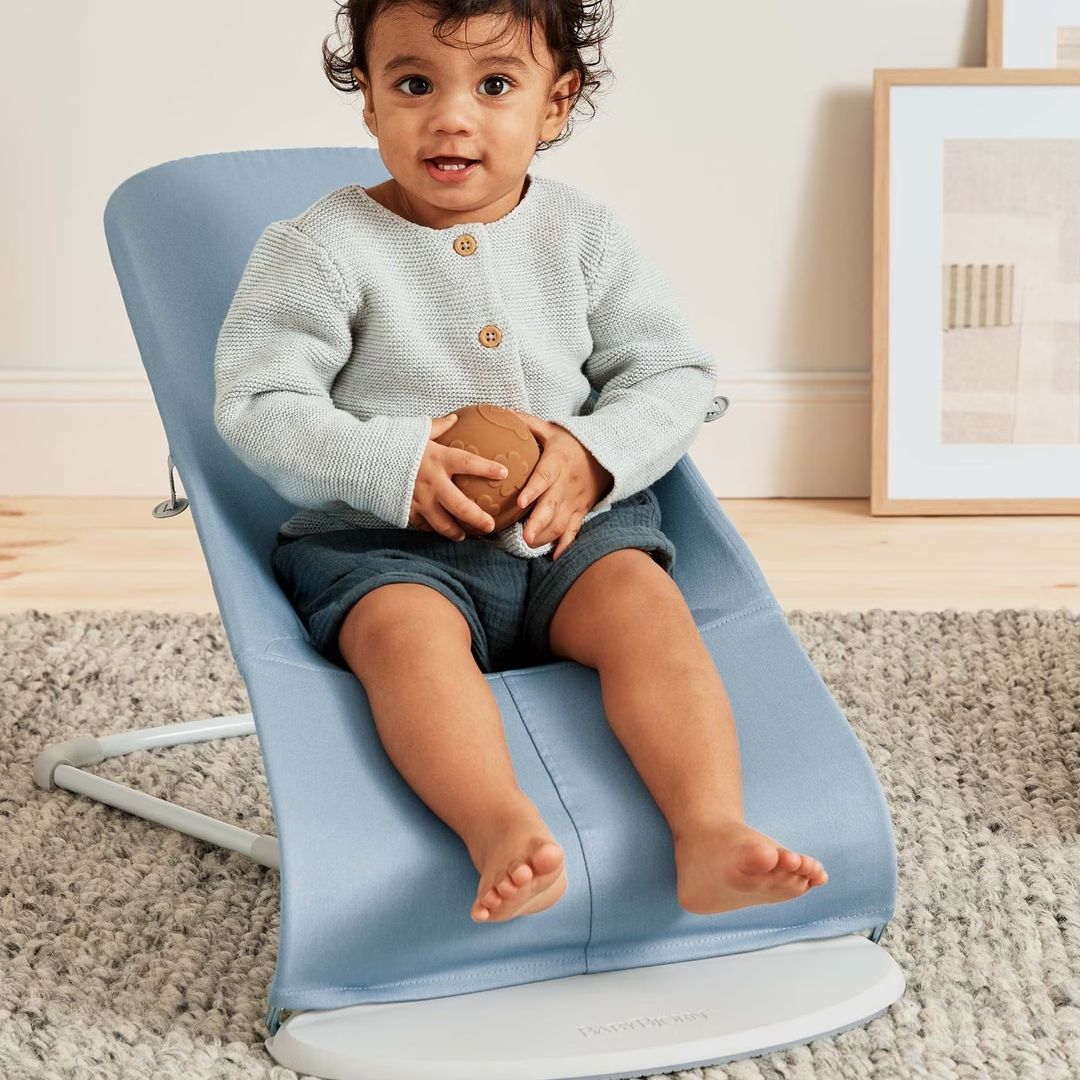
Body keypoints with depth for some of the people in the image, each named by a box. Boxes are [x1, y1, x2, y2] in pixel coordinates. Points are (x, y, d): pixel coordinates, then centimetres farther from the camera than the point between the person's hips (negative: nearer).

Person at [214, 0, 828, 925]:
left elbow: (675, 373, 8)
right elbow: (255, 407, -7)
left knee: (645, 601, -26)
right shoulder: (320, 249, -3)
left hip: (570, 527, 3)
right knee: (409, 631, -33)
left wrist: (597, 454, -13)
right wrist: (390, 465, -21)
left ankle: (712, 833, -39)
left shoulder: (584, 233, 6)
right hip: (384, 541, -2)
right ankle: (506, 835, -53)